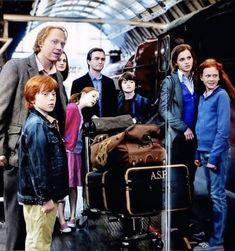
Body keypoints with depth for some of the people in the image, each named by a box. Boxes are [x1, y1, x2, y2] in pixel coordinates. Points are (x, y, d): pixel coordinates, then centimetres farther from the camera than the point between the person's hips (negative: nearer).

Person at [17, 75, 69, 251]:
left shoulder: (48, 122, 11)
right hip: (38, 196, -9)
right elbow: (37, 166, -22)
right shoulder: (36, 125, -18)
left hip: (48, 193, 9)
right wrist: (45, 197, -19)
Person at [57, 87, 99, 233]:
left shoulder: (81, 112, 15)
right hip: (67, 151, -9)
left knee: (74, 185, 10)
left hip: (76, 152, 9)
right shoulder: (72, 108, -12)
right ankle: (62, 221, -2)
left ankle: (73, 217, 18)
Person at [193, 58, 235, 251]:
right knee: (211, 194, 14)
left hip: (216, 153, -7)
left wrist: (214, 156, -18)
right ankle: (212, 232, 25)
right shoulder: (203, 97, 13)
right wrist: (198, 153, 13)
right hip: (204, 152, 7)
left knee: (217, 195, -3)